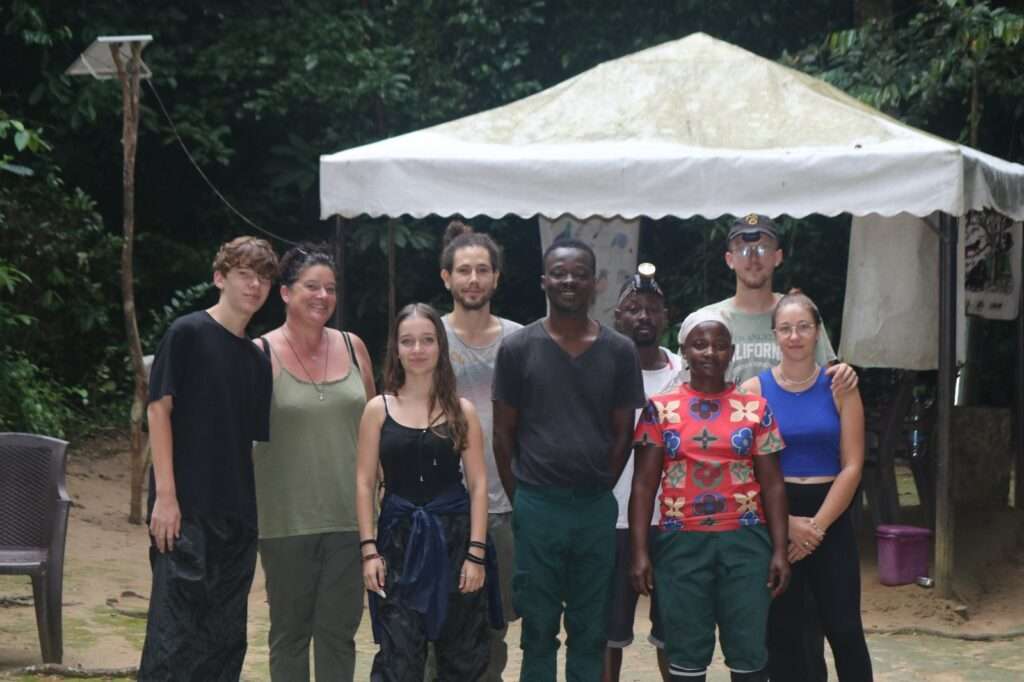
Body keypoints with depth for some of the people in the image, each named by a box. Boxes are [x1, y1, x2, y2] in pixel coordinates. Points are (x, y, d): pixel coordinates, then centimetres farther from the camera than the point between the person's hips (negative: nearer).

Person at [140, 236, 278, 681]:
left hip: (237, 515, 7)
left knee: (226, 637, 7)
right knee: (175, 630, -10)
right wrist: (165, 494, -14)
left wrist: (256, 510, 10)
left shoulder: (257, 359, 15)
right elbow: (159, 409, -7)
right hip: (186, 508, -6)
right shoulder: (188, 333, -2)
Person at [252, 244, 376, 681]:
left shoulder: (352, 347, 6)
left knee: (339, 629, 6)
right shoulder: (261, 354, -5)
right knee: (290, 630, 8)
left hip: (348, 515, 3)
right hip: (287, 518, -3)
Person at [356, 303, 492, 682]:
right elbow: (365, 484, 2)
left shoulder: (462, 411, 3)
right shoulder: (378, 409, 3)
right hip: (399, 538, -1)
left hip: (453, 536, 1)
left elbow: (478, 484, 1)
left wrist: (476, 552, -7)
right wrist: (369, 549, -6)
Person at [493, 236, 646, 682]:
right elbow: (504, 433, 3)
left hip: (597, 508, 1)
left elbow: (622, 433, 7)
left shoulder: (619, 351, 3)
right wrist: (521, 500, 1)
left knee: (590, 632, 9)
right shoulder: (517, 348, -1)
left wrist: (599, 491, 3)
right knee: (538, 631, 7)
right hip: (537, 506, -1)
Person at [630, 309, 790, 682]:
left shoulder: (755, 409, 5)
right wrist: (640, 551, -4)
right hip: (681, 544, 0)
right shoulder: (660, 409, 3)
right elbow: (643, 484, 2)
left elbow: (772, 484, 5)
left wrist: (780, 549, -1)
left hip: (745, 542, 0)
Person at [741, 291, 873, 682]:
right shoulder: (754, 390, 0)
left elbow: (852, 466, -2)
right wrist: (789, 523, -12)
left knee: (843, 627, -3)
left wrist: (818, 525, -10)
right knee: (782, 631, 5)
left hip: (830, 520, 0)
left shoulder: (839, 387, 2)